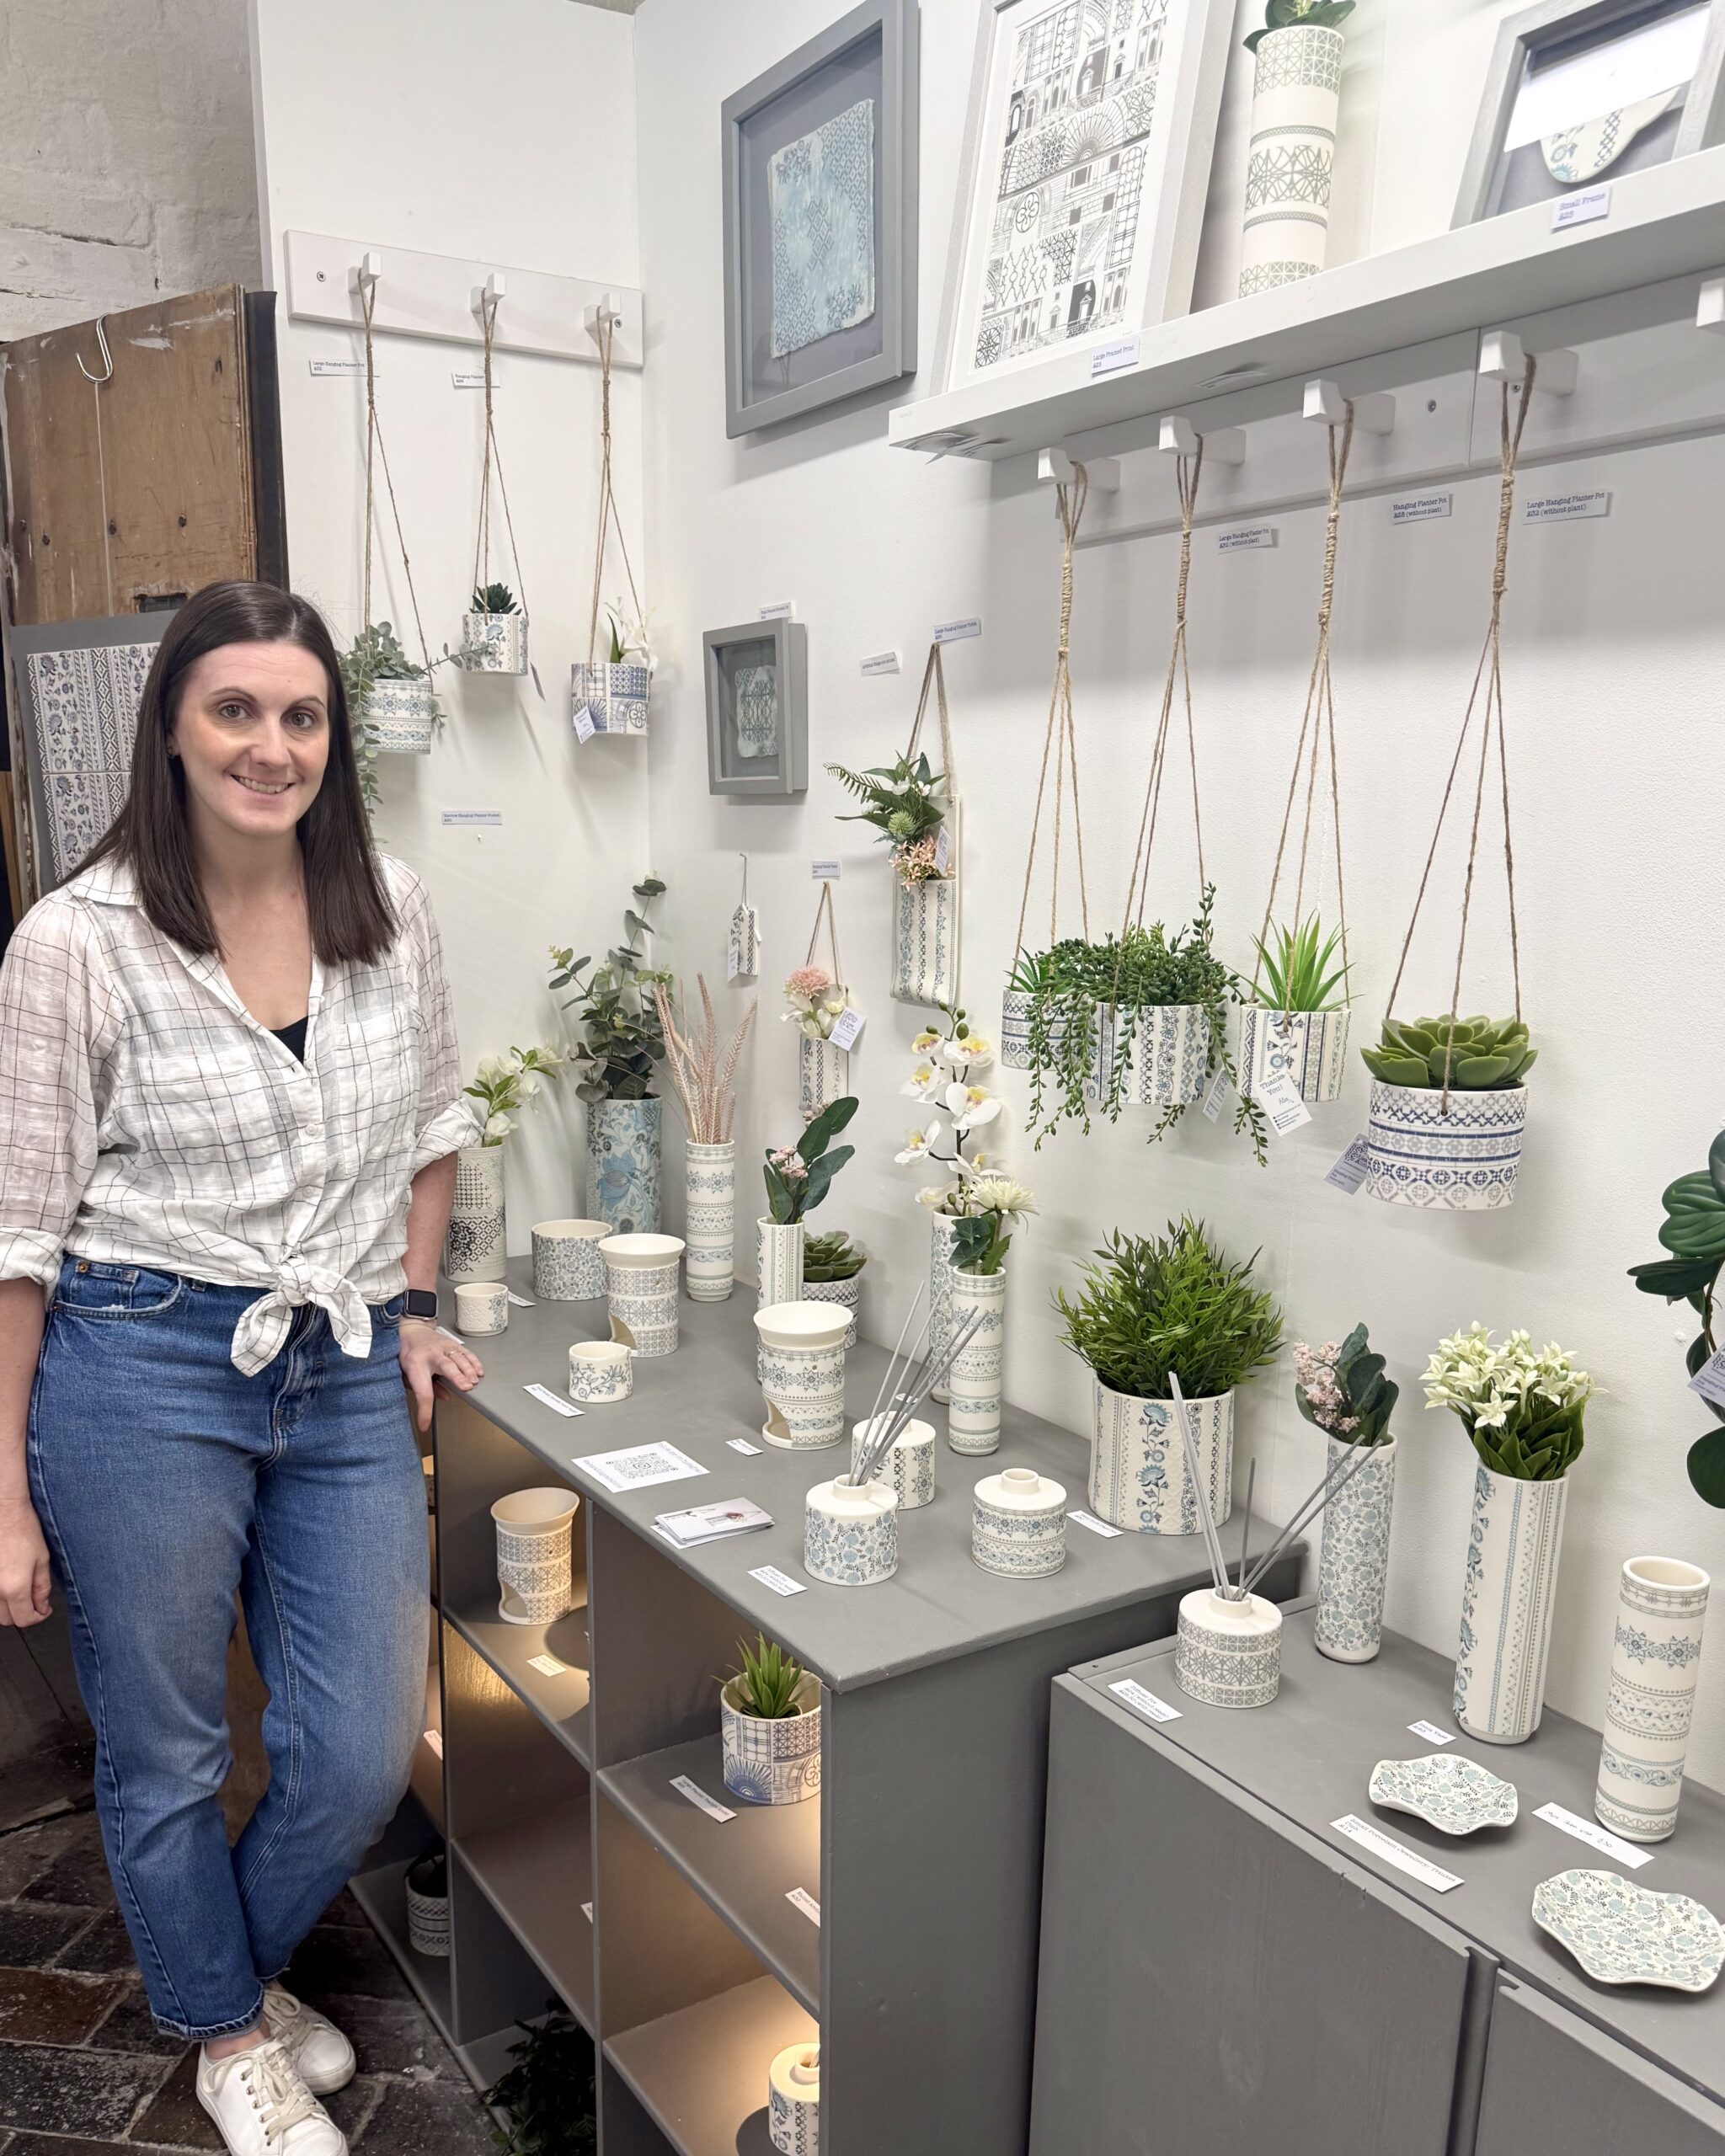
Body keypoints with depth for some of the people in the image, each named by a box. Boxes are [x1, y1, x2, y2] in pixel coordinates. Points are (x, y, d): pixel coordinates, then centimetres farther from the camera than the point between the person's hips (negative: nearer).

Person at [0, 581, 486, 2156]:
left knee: (364, 1756, 9)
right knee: (166, 1757, 15)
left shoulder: (391, 913, 0)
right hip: (144, 1374, -3)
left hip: (348, 1378, 4)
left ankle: (243, 1967, 44)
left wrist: (412, 1306, 11)